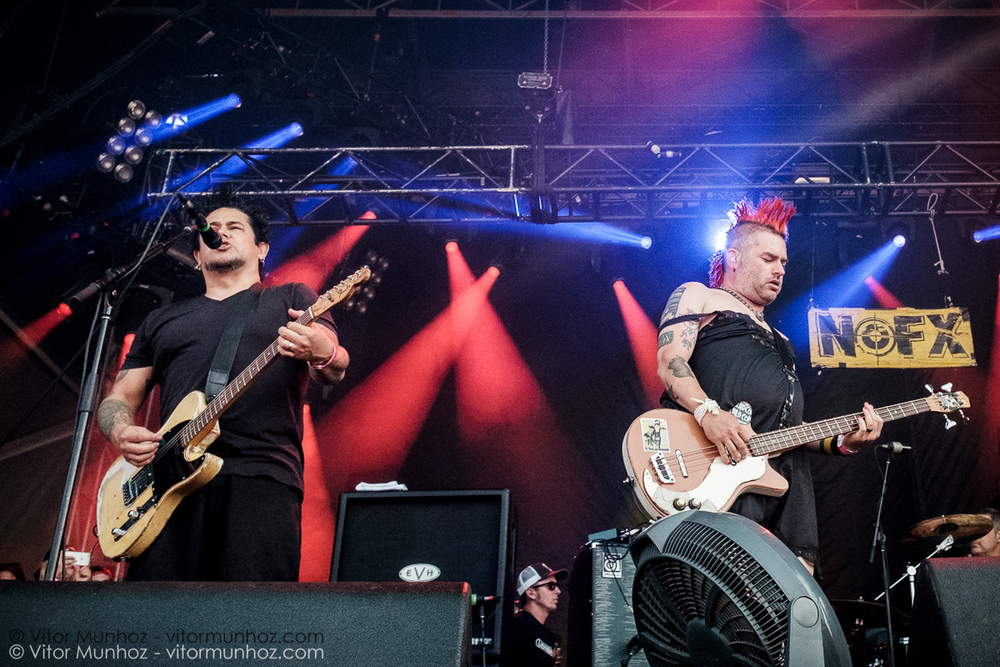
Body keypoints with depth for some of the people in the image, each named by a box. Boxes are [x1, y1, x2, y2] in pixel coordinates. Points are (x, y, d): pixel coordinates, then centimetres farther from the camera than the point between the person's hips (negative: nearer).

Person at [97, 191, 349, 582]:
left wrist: (323, 353, -22)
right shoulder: (162, 321, 28)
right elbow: (119, 397, 27)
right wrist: (121, 431, 2)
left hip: (262, 477, -3)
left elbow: (335, 372, 4)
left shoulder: (292, 298, 19)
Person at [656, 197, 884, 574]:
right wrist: (708, 413, -21)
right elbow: (670, 362, -2)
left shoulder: (775, 339, 38)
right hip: (719, 458, -7)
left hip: (783, 468, 8)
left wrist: (841, 442, 12)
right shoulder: (697, 297, 17)